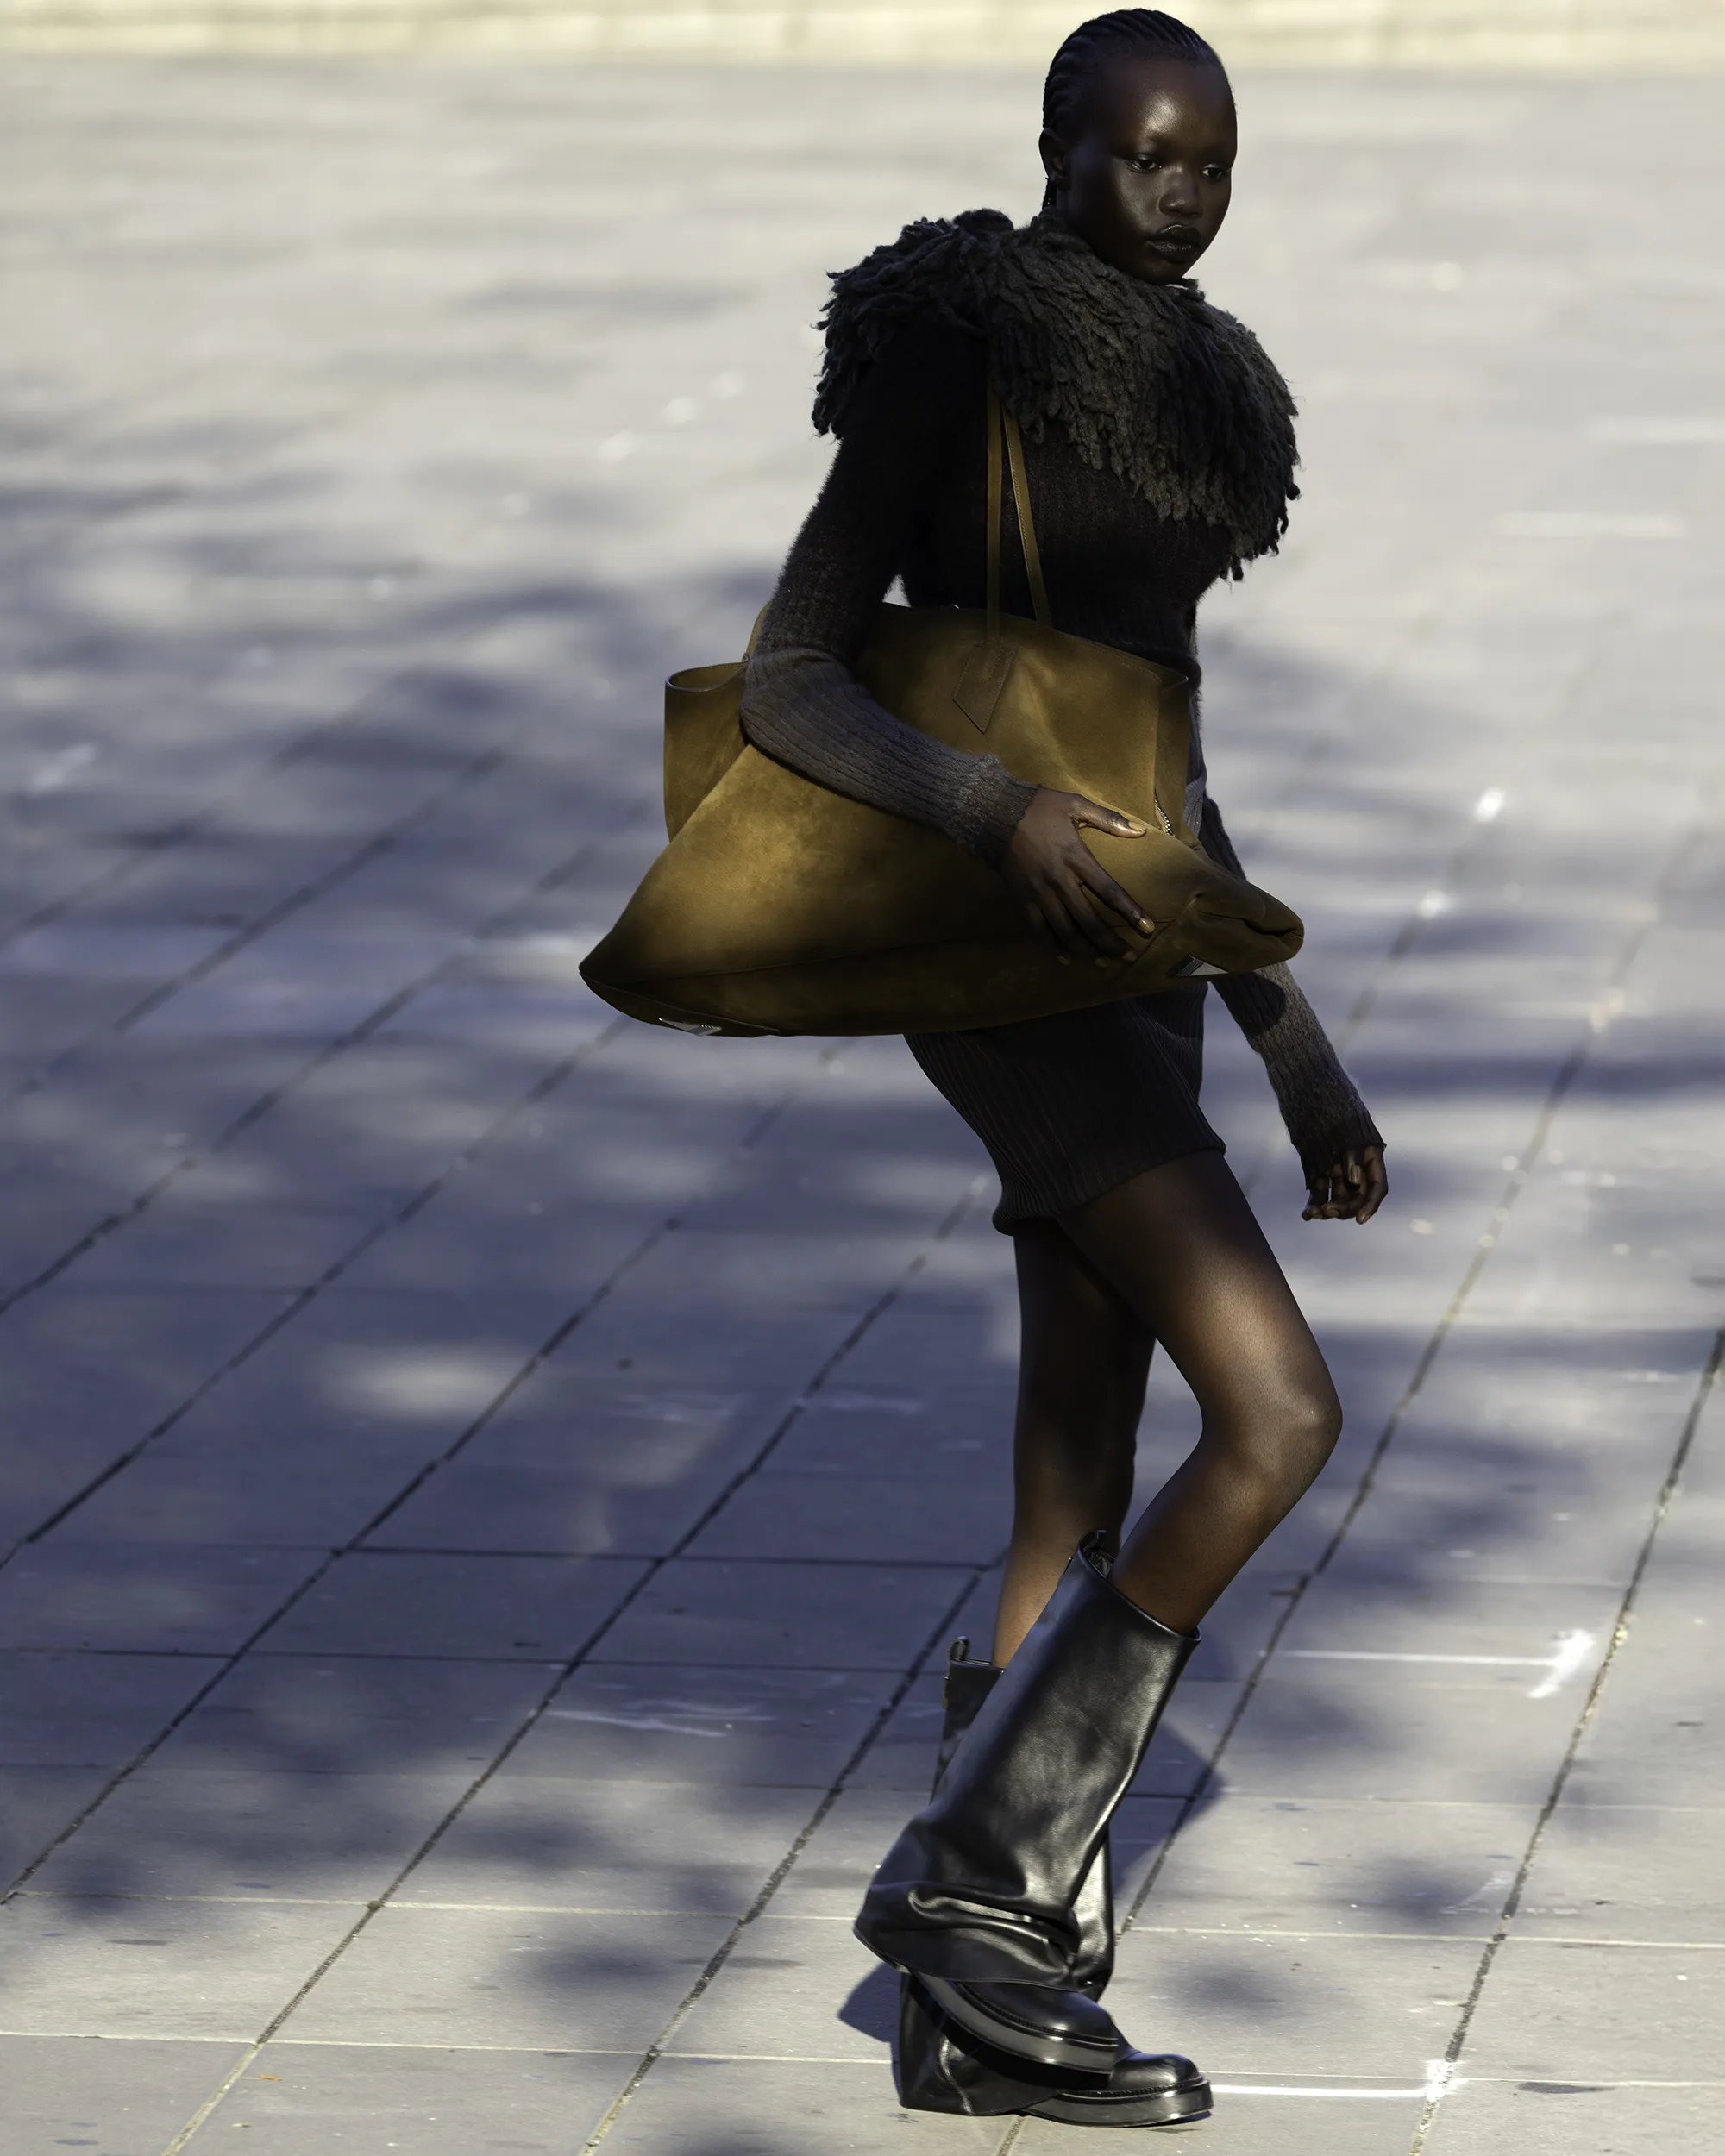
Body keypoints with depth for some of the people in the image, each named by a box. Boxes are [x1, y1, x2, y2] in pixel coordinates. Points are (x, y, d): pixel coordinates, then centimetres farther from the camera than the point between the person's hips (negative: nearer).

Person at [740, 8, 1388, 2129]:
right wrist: (995, 808, -31)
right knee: (1277, 1416, -17)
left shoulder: (1174, 385, 14)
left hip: (1130, 952, 9)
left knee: (1084, 1518, 8)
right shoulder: (956, 364, -11)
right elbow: (785, 680, -14)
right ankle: (970, 1866, -8)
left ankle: (979, 2002, 12)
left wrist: (1298, 1053, 19)